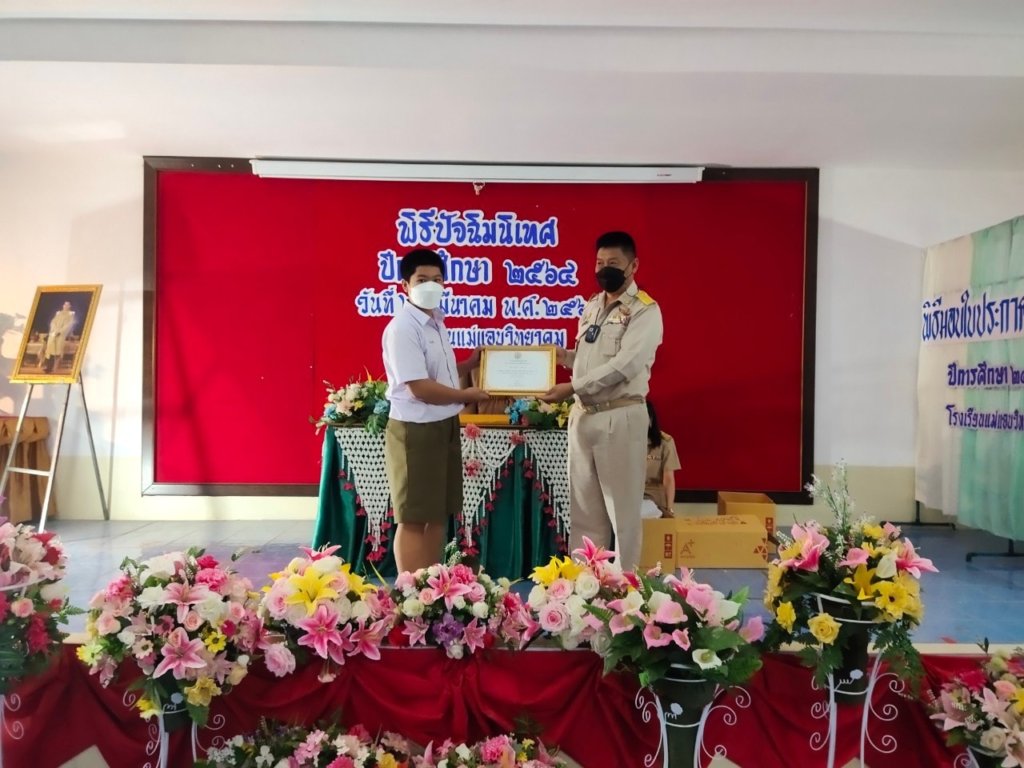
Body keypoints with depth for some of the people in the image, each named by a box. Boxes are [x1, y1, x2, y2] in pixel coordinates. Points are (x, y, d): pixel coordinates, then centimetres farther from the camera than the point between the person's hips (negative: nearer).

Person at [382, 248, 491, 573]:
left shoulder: (436, 323, 11)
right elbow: (420, 388, -23)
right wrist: (466, 395, -12)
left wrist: (470, 364, 11)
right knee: (413, 518, 0)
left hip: (445, 426, 9)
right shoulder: (402, 328, -18)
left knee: (440, 513, 16)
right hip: (415, 430, -9)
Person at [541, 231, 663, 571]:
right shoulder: (591, 306, 14)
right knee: (583, 504, 13)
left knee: (622, 507, 3)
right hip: (583, 415, 7)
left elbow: (624, 365, -20)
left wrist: (572, 387, -22)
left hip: (620, 417, -7)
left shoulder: (645, 310, -9)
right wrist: (564, 356, -1)